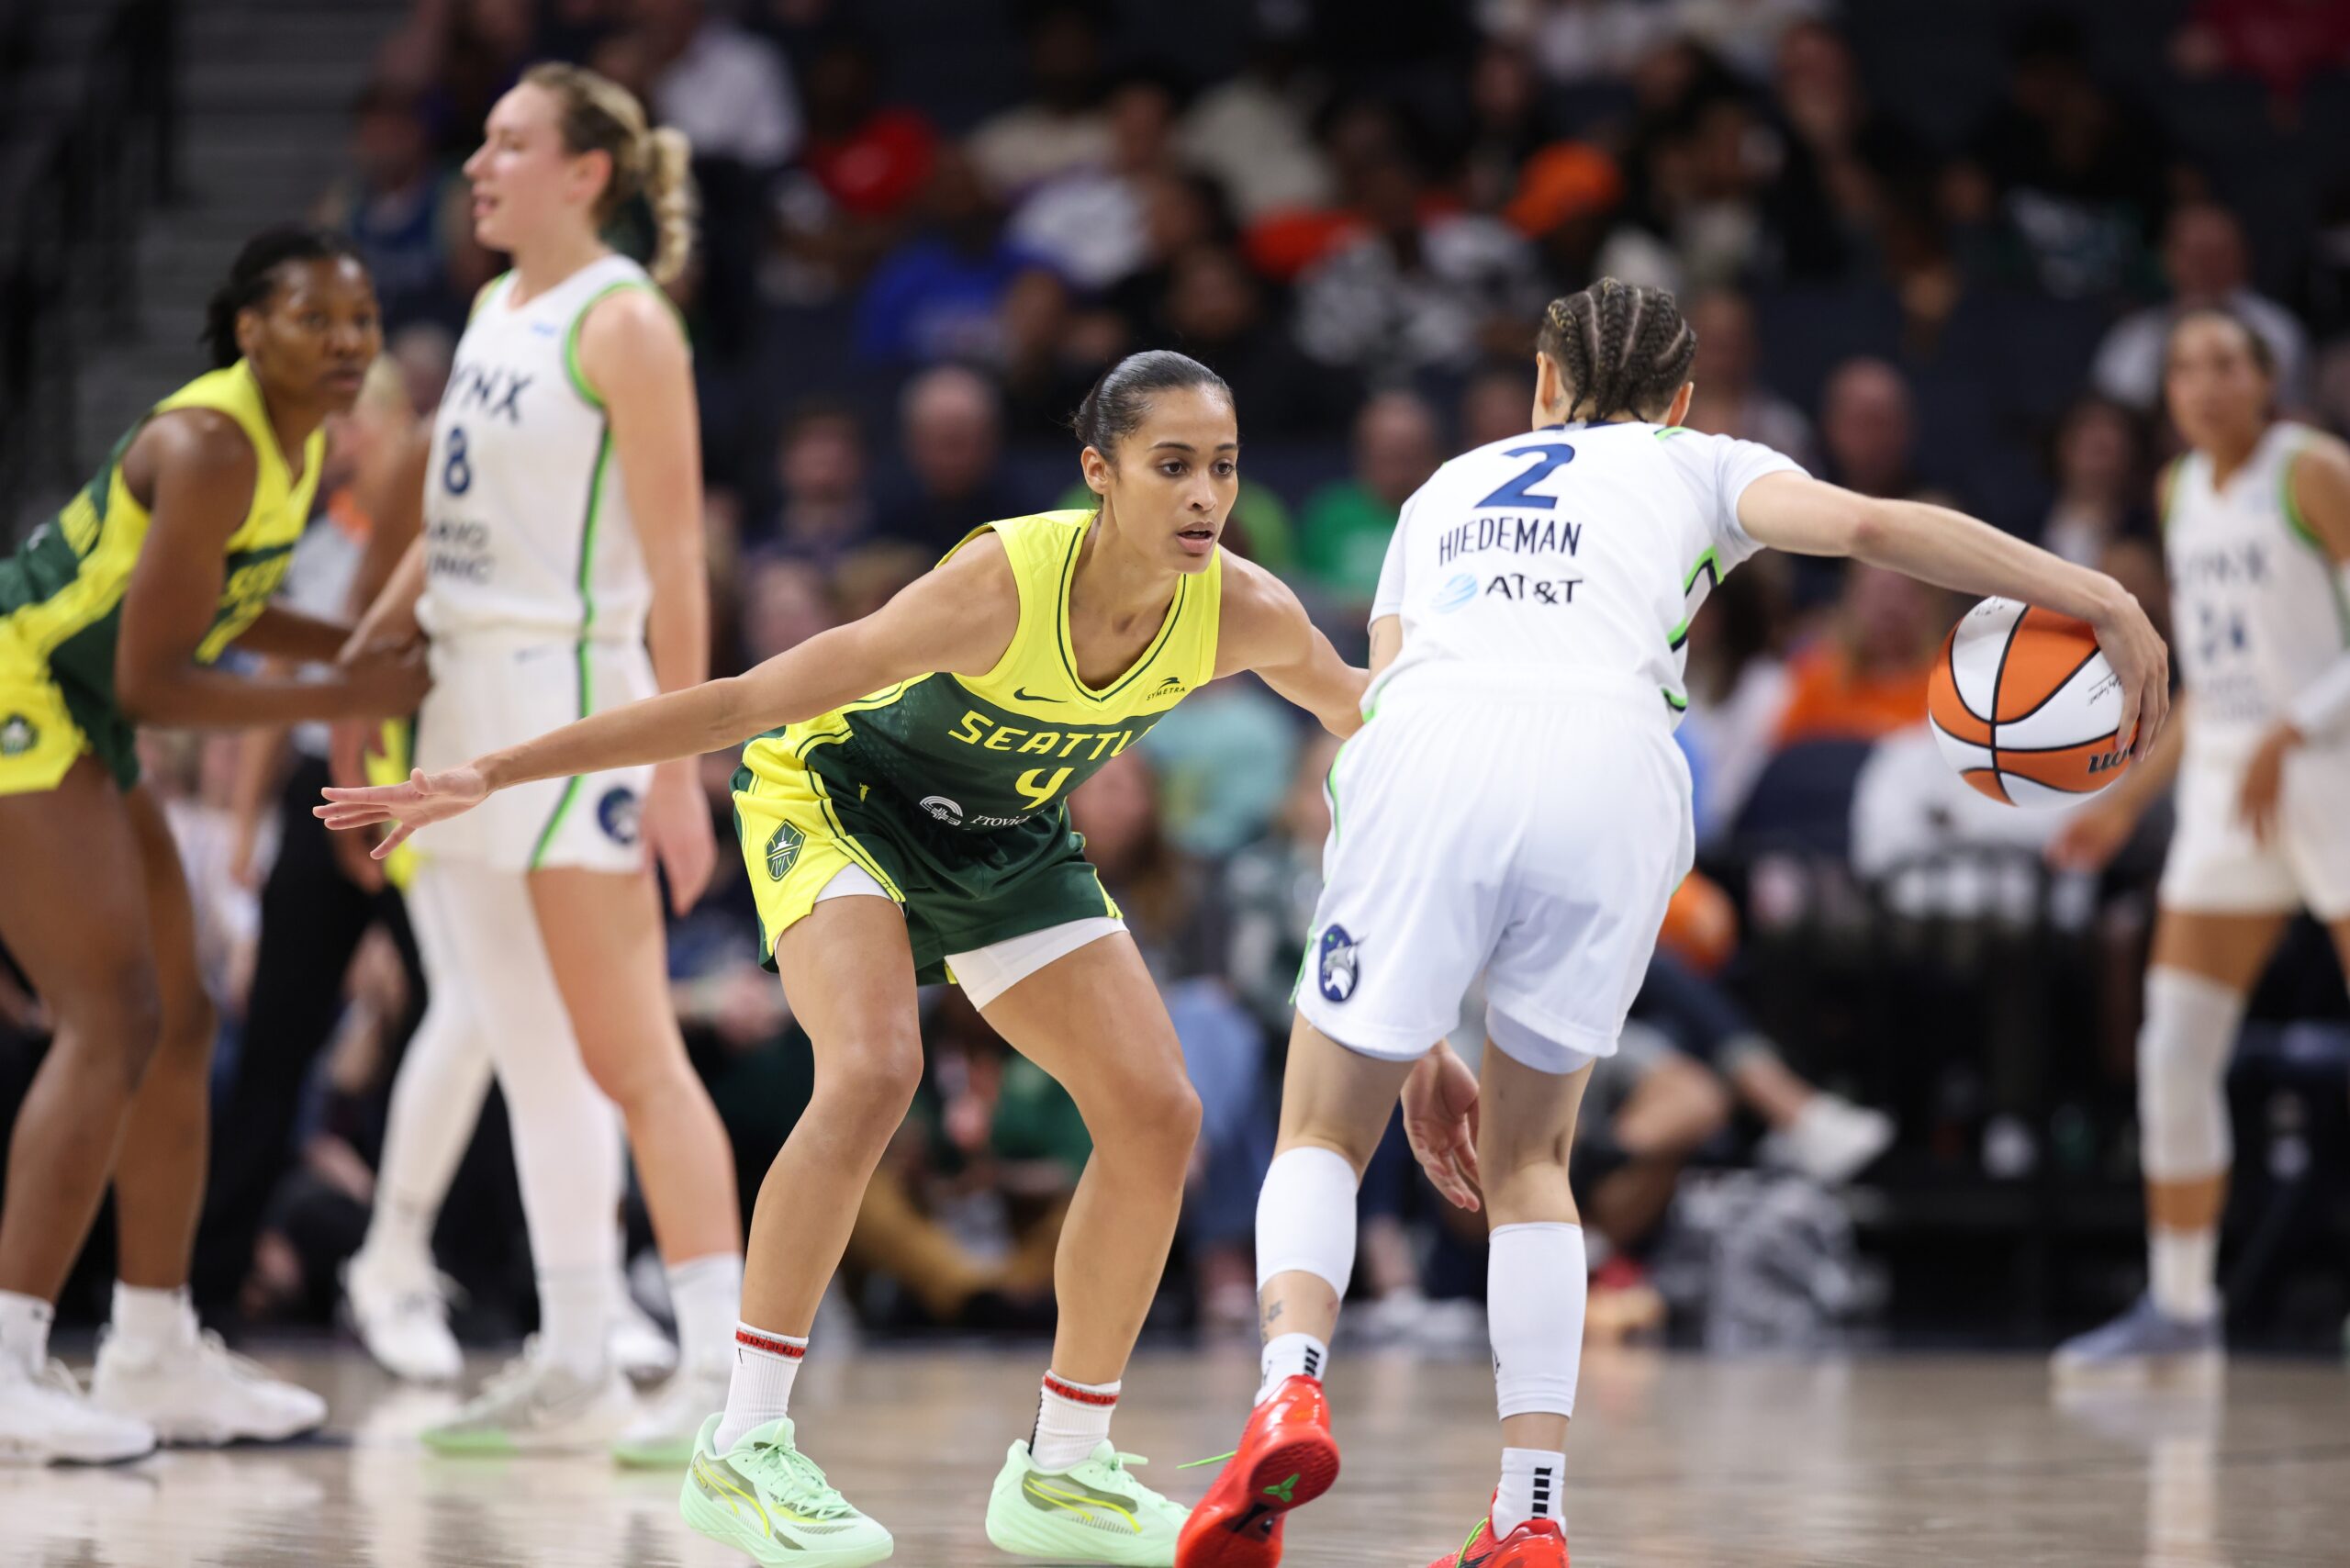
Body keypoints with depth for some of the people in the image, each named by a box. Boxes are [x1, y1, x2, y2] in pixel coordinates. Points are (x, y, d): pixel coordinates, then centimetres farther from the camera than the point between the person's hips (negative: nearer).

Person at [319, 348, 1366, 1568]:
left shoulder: (1243, 616, -22)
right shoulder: (1004, 584, -37)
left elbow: (1359, 715, 2)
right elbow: (750, 700, -34)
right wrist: (495, 776, -34)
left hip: (1008, 841, 6)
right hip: (841, 793, -6)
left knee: (1156, 1112, -5)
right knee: (873, 1070, -31)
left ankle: (1062, 1469, 8)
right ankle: (742, 1448, -25)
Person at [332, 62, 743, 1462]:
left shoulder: (623, 323, -9)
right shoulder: (497, 312, 15)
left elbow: (675, 560, -14)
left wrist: (678, 766, -18)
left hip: (573, 694, -8)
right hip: (468, 700, 8)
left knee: (627, 1053, -10)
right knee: (528, 1042, 8)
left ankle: (726, 1364, -8)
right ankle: (577, 1371, 12)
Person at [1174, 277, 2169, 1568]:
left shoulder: (1445, 491, 36)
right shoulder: (1692, 466, 30)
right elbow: (1868, 525, 9)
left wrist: (1420, 1049, 31)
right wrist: (2099, 599, 12)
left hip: (1430, 749, 0)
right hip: (1608, 763, 0)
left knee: (1324, 1134, 14)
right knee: (1525, 1160, 19)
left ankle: (1291, 1387, -16)